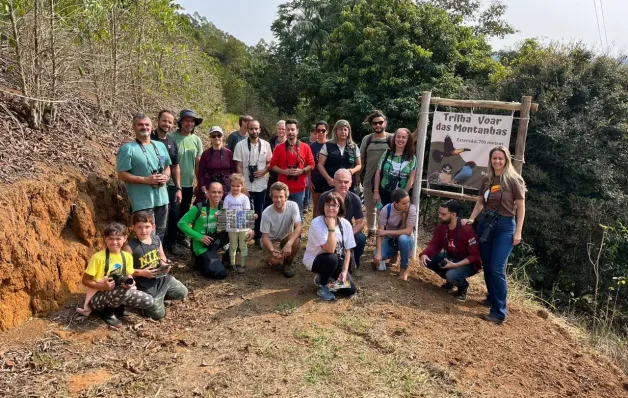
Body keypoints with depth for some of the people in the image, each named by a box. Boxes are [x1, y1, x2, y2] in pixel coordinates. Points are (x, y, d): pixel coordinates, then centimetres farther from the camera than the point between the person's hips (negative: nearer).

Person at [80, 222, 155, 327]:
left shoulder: (127, 256, 1)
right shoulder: (98, 257, -14)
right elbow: (85, 280, -9)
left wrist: (129, 283, -17)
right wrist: (103, 286, -25)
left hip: (120, 294, 5)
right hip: (97, 298, -5)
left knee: (149, 301, -15)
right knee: (124, 291, -38)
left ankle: (118, 307, 6)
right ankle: (108, 312, -6)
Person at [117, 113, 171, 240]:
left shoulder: (160, 146, 11)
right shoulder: (128, 148, -9)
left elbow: (167, 166, 19)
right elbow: (122, 174, -12)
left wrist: (165, 176, -4)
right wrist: (146, 180, -20)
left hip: (162, 198, 6)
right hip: (142, 201, -6)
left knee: (161, 232, 18)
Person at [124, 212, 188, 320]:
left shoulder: (156, 239, -1)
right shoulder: (130, 246, -20)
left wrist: (164, 264, -5)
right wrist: (142, 272, -22)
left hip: (161, 278, 7)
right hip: (145, 285, -6)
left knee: (183, 293, 11)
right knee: (158, 314, -9)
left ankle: (159, 297, 24)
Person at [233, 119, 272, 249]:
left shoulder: (266, 144, 2)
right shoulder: (240, 145, -5)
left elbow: (270, 162, 9)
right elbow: (239, 166, -6)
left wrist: (264, 171, -12)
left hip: (261, 185, 2)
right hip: (246, 186, -2)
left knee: (259, 212, 11)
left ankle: (258, 238, 23)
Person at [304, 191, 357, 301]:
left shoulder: (346, 224, -10)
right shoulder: (316, 223, -25)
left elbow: (347, 251, -3)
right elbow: (330, 249, -32)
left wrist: (344, 271, -13)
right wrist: (331, 227, -35)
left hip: (336, 262, 4)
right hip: (314, 260, -4)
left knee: (350, 289, -10)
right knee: (332, 258, -37)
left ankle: (323, 277, 16)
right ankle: (322, 286, -9)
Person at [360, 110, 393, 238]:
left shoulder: (392, 139, -4)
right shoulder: (367, 139, 4)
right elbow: (361, 160, 9)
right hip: (369, 180, 3)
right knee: (370, 209, 18)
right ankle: (371, 232, 36)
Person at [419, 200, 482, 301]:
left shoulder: (467, 230, -29)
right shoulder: (441, 226, -10)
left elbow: (474, 256, -24)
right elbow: (434, 245, -6)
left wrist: (455, 265, -33)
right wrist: (424, 254, -27)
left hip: (469, 263, -7)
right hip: (450, 257, 7)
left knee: (451, 275, -35)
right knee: (427, 259, -12)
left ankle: (463, 286, 3)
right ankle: (450, 280, 11)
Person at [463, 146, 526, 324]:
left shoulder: (514, 180, -8)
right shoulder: (486, 180, 6)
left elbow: (520, 207, -6)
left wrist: (518, 232, -10)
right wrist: (471, 219, 3)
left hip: (505, 226, -5)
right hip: (485, 224, 5)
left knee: (497, 268, -11)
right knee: (487, 266, 12)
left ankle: (499, 312, -5)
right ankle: (492, 298, 32)